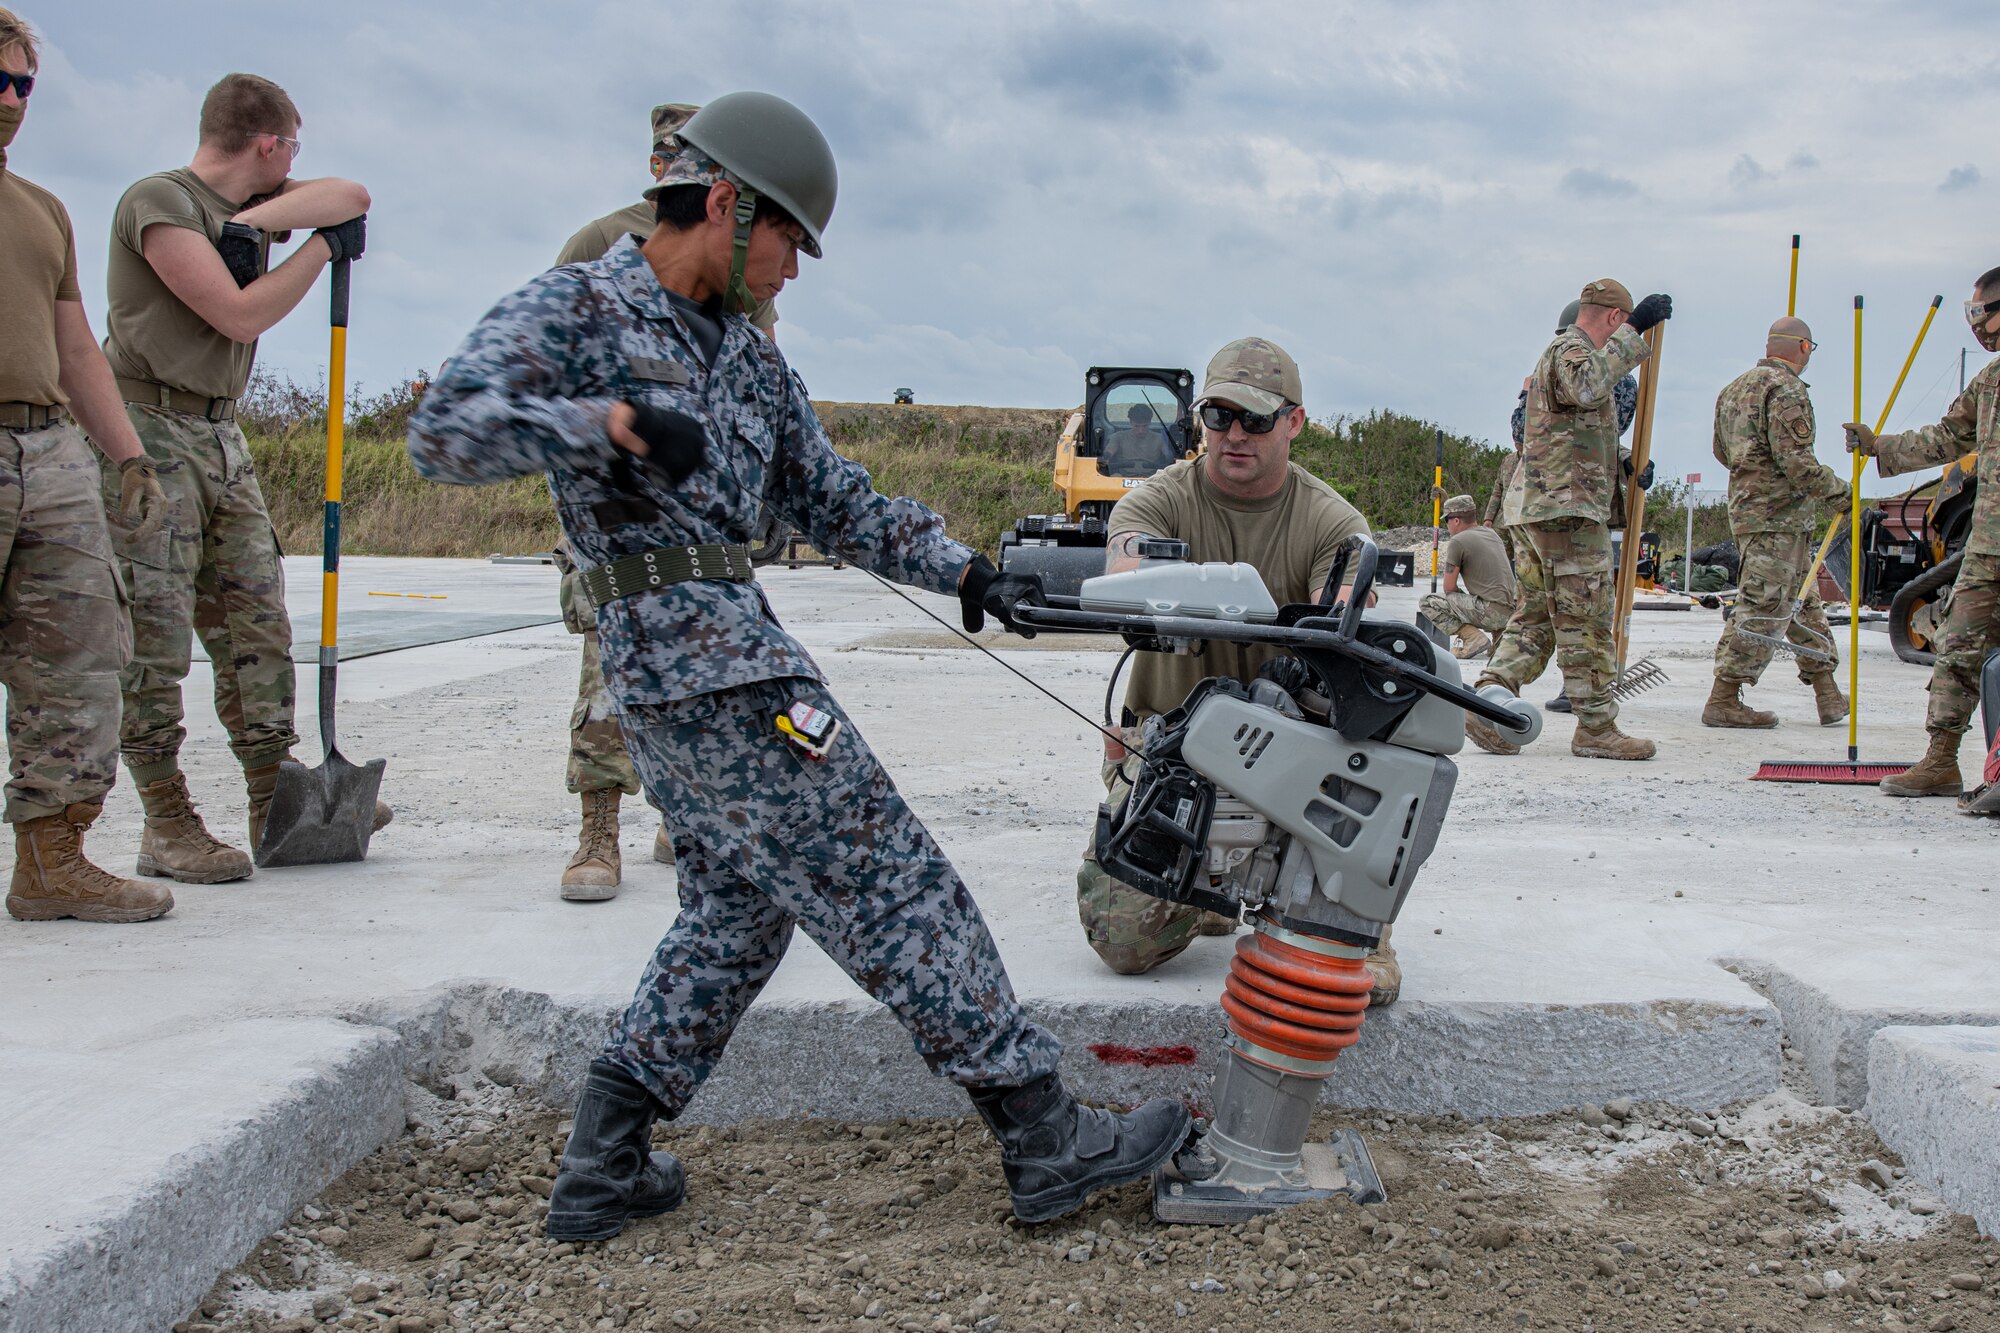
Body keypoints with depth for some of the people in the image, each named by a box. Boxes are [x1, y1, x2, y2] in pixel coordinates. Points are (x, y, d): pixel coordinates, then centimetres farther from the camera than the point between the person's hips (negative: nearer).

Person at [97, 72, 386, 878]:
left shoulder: (253, 204, 15)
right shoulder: (157, 202, -10)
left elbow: (350, 197, 1)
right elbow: (240, 315, -15)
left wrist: (255, 221, -13)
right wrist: (323, 246, -4)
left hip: (220, 434, 8)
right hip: (147, 428, -8)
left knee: (256, 623, 7)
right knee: (153, 636, -5)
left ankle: (277, 801, 13)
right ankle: (168, 826, -1)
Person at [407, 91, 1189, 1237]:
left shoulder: (750, 356, 18)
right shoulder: (574, 311, -6)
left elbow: (835, 499, 16)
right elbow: (445, 431, -17)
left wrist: (959, 568, 3)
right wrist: (611, 421, -29)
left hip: (672, 672, 10)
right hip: (711, 660, -10)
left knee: (738, 907, 16)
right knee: (892, 882, -6)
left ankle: (603, 1167, 20)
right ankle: (1046, 1137, 2)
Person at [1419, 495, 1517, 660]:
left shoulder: (1457, 541, -5)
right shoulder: (1492, 533, 18)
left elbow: (1449, 588, -3)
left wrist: (1462, 599, 17)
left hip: (1492, 612, -8)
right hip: (1512, 612, 8)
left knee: (1427, 601, -1)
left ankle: (1473, 637, -12)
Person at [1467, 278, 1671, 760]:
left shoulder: (1567, 351, 26)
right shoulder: (1569, 349, -7)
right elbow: (1587, 386, -33)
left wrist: (1624, 463, 18)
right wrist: (1633, 330, -28)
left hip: (1544, 511, 10)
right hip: (1571, 510, -10)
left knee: (1535, 616, 8)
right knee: (1586, 620, -6)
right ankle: (1596, 728, -2)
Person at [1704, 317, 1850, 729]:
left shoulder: (1734, 389, 15)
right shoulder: (1786, 389, -13)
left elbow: (1722, 452, 24)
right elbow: (1796, 460, -19)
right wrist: (1836, 489, -7)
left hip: (1745, 507, 10)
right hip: (1780, 515, -10)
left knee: (1803, 601, 16)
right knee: (1763, 607, -7)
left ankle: (1828, 694, 20)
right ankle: (1722, 701, -7)